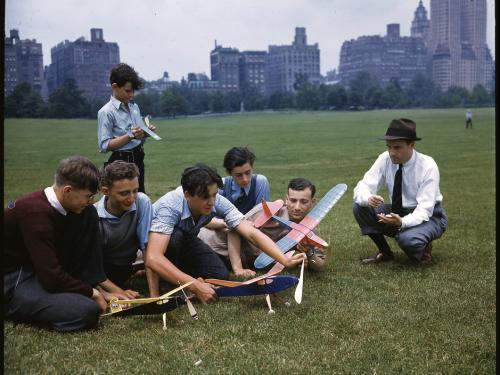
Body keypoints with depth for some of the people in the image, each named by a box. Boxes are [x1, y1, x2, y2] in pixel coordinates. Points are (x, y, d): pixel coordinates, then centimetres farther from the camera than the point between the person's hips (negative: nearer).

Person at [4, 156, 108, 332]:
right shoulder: (36, 212, -28)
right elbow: (52, 277, -28)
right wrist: (91, 292, -14)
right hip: (12, 283, -9)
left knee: (89, 215, -4)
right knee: (87, 311, -31)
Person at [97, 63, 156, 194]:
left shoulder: (134, 107, 11)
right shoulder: (106, 112, -12)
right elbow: (104, 145, -16)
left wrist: (145, 133, -5)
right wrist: (130, 136, -22)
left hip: (138, 159, 7)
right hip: (121, 162, -7)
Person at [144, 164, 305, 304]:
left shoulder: (217, 202, -27)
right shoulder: (170, 207, -41)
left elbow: (252, 233, -29)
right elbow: (153, 258, -50)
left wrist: (285, 261, -43)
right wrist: (196, 286, -54)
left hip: (185, 240, 5)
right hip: (158, 239, -4)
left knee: (220, 276, -13)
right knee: (175, 237, -38)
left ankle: (178, 267, 11)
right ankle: (169, 280, -10)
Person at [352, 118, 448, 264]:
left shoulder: (428, 166, -23)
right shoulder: (385, 159, -13)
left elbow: (424, 209, -27)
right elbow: (363, 186, -17)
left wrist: (402, 222, -46)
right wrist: (368, 198, -42)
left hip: (428, 216, -5)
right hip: (398, 213, 5)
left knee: (408, 239, -37)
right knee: (359, 207, -17)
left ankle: (423, 247, 1)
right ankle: (385, 252, 0)